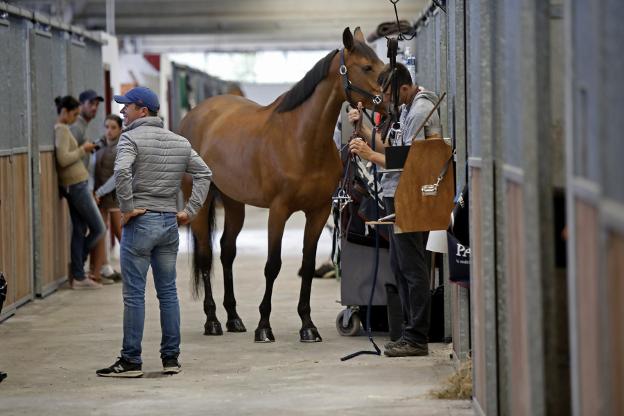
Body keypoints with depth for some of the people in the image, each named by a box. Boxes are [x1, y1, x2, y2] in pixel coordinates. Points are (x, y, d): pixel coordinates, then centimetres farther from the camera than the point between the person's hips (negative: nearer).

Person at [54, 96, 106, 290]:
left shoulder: (60, 129, 15)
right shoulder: (62, 129, -14)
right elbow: (63, 159, -23)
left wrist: (82, 150, 9)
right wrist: (82, 150, -12)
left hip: (73, 186, 10)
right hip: (76, 185, -10)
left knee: (80, 230, 9)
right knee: (98, 229, -2)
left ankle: (78, 276, 9)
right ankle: (76, 267, 8)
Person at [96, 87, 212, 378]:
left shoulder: (131, 138, -9)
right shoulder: (180, 142, 12)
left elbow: (122, 172, -26)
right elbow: (204, 174, 13)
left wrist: (127, 208, -16)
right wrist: (191, 210, 10)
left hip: (140, 222, -6)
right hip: (170, 223, 6)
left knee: (134, 294, -2)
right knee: (168, 292, 11)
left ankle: (131, 361, 1)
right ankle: (171, 358, 14)